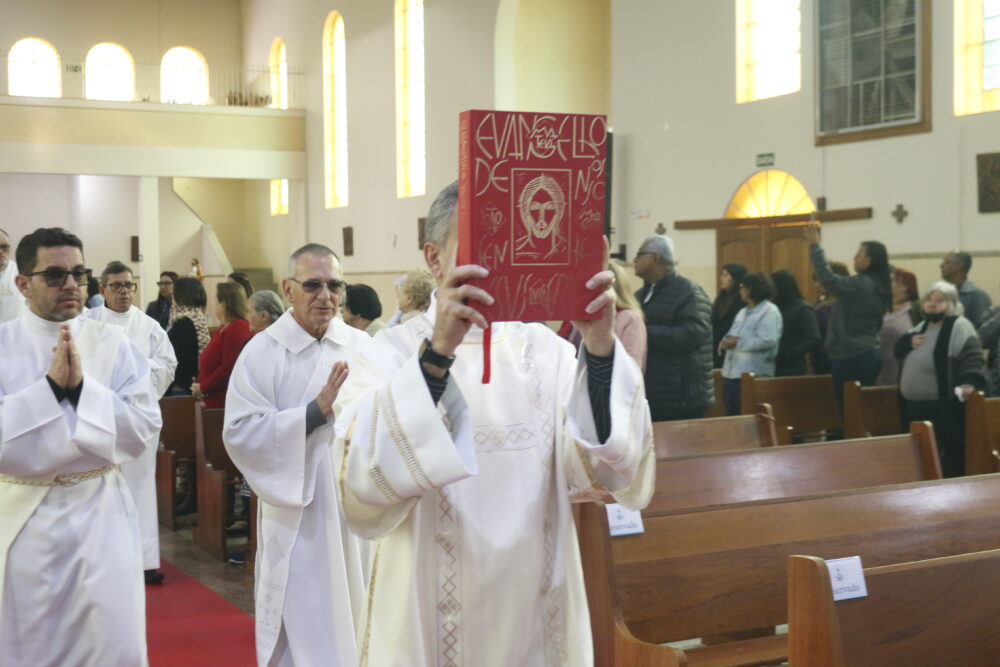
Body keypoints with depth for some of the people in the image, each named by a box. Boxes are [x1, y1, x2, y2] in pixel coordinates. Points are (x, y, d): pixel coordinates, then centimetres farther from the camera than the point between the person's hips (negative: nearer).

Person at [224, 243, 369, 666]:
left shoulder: (362, 346, 3)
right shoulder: (262, 351, -6)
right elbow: (240, 433, -15)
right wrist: (317, 410, -21)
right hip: (298, 518, -3)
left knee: (354, 623, 16)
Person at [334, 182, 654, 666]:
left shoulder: (547, 350, 0)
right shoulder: (390, 354, -9)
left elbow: (611, 470, -14)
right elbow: (362, 483, -27)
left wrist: (600, 348, -29)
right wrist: (438, 352, -37)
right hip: (430, 625, -3)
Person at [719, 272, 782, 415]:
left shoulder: (770, 311, -6)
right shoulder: (743, 312, 20)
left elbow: (767, 340, -19)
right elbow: (732, 335, 19)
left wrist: (738, 343, -16)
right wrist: (726, 341, -6)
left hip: (753, 376, -9)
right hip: (730, 374, 9)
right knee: (731, 416, 12)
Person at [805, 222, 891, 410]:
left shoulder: (861, 284, -18)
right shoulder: (878, 286, 12)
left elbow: (828, 279, -24)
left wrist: (814, 244, -20)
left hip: (852, 357, -10)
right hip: (869, 353, 10)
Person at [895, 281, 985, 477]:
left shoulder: (958, 326, -10)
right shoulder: (921, 326, 17)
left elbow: (972, 358, -21)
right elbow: (898, 350, 21)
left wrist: (970, 382, -38)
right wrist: (909, 342, -2)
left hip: (943, 408, -8)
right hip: (913, 406, 9)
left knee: (947, 459, -6)